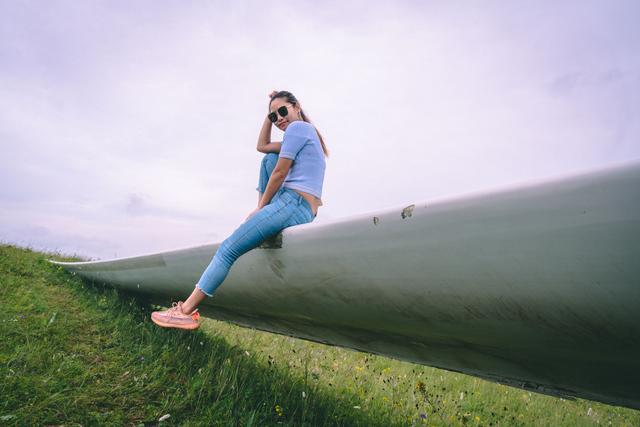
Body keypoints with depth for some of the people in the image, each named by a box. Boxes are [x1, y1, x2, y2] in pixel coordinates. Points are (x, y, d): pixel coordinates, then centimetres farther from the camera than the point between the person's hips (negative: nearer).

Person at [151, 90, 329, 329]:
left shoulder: (297, 127, -3)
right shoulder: (306, 131, 27)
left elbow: (279, 174, -8)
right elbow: (261, 146, 33)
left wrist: (261, 208, 2)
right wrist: (269, 115, 25)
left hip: (292, 205, -10)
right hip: (305, 213, 10)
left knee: (227, 249, -7)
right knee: (269, 158, 20)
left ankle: (186, 311, -4)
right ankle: (262, 216, 12)